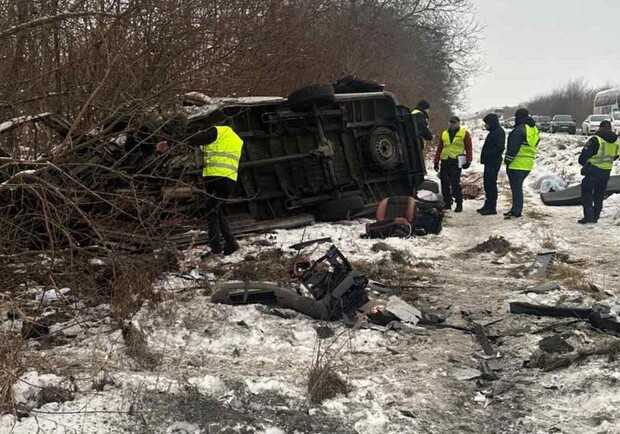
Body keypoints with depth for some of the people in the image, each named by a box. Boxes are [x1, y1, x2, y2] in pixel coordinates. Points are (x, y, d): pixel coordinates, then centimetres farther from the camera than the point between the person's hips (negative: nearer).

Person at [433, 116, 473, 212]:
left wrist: (468, 161, -7)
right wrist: (436, 161, 14)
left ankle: (459, 204, -3)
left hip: (456, 162, -5)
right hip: (445, 161, 5)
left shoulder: (464, 133, 5)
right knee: (445, 183, 5)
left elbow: (468, 148, 1)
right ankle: (447, 202, 16)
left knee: (455, 183, -10)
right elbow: (439, 149, 19)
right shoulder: (444, 134, 17)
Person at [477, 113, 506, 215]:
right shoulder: (493, 132, 19)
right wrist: (484, 157, 12)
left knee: (491, 184, -9)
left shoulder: (499, 132, -13)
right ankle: (488, 206, 23)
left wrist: (487, 155, -19)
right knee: (487, 184, 15)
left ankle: (492, 208, -6)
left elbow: (499, 148, -21)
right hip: (489, 162, 11)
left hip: (493, 163, -11)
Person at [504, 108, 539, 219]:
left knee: (516, 188, -5)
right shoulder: (535, 131, 14)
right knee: (518, 187, 17)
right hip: (528, 164, 9)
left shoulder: (519, 130, -16)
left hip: (516, 164, -9)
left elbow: (513, 147, -18)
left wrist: (507, 160, -11)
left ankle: (516, 212, -4)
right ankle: (516, 210, 21)